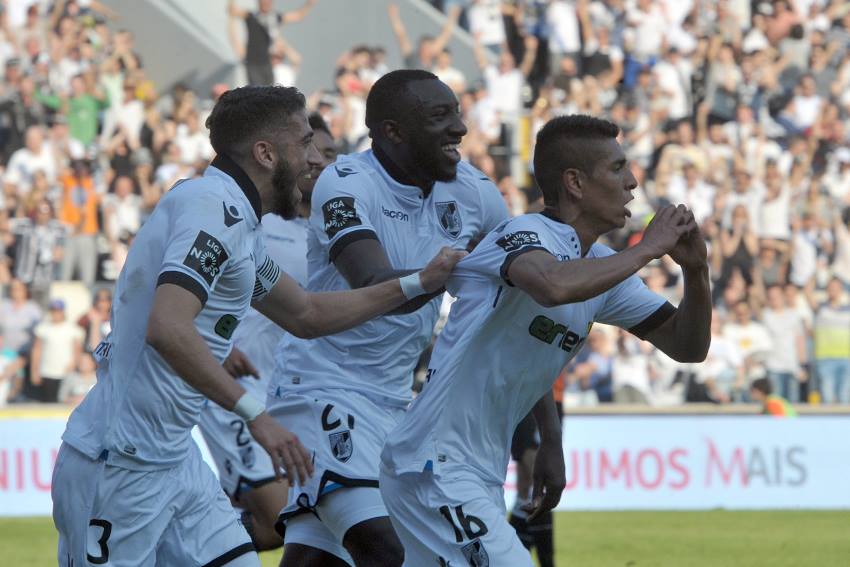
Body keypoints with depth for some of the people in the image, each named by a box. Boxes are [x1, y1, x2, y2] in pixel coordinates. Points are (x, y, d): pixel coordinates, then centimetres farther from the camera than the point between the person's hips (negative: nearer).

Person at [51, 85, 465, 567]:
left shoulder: (237, 221, 15)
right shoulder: (214, 209, -17)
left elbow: (306, 315, 29)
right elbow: (166, 328, -30)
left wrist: (418, 284, 27)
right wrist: (255, 413, -30)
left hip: (174, 457, 10)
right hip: (118, 468, -10)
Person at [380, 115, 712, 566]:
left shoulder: (602, 266, 10)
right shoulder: (525, 233, -16)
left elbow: (686, 347, 14)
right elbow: (555, 286, -40)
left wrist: (695, 271, -3)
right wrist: (647, 249, -27)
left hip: (483, 476, 10)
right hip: (434, 471, -10)